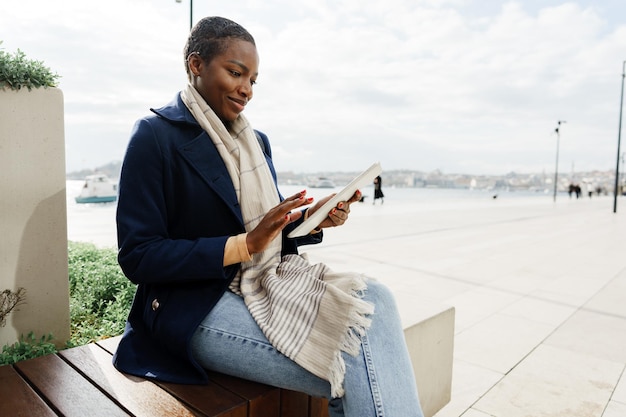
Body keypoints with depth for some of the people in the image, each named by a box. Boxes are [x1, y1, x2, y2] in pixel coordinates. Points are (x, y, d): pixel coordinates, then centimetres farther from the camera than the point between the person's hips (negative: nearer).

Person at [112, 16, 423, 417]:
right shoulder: (156, 136, -6)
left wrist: (312, 220, -6)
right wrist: (246, 244, -21)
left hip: (270, 284, 6)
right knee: (351, 370, -24)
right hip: (198, 305, -6)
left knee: (375, 300, -20)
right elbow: (137, 256, -12)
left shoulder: (256, 141, 14)